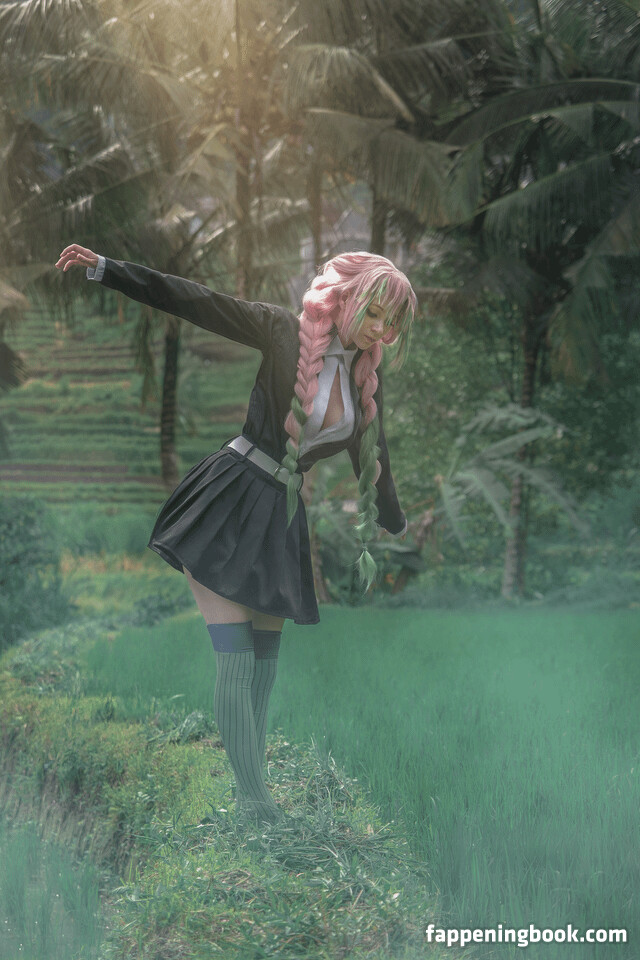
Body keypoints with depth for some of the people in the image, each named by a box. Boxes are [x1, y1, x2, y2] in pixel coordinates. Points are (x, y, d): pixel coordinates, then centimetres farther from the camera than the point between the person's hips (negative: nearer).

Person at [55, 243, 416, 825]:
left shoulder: (368, 385, 8)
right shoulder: (285, 333, -5)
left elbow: (373, 464, 22)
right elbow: (194, 302, -8)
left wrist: (398, 531, 33)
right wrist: (104, 269, -14)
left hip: (281, 520, 5)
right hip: (230, 500, -5)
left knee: (263, 667, 8)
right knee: (237, 661, -10)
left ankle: (254, 797, 16)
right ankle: (251, 799, -6)